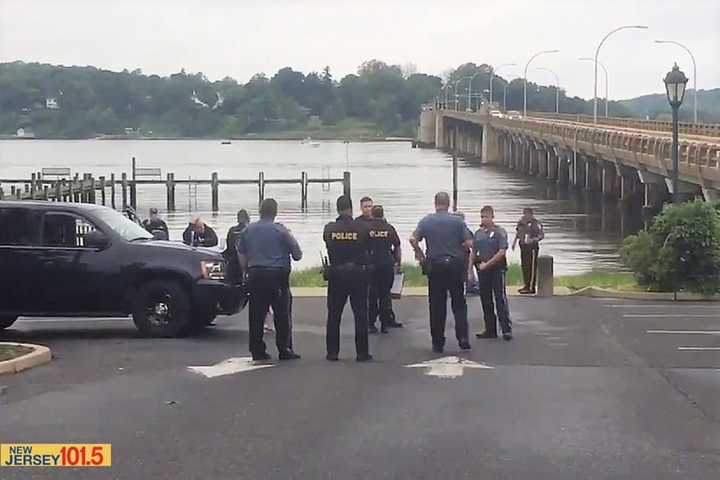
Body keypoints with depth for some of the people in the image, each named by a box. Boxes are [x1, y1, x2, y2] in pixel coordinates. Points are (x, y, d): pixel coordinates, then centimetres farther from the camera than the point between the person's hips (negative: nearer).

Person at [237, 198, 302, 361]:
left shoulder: (247, 230, 6)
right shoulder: (281, 231, -7)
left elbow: (241, 255, 14)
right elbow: (297, 254, -2)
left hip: (255, 276, 4)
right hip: (277, 275, -4)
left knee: (256, 314, 7)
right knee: (282, 314, 1)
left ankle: (257, 351, 7)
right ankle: (284, 350, 0)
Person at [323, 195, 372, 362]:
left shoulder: (329, 229, -5)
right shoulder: (361, 227, -9)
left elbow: (328, 247, 8)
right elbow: (367, 249, 2)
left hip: (336, 274, 1)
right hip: (358, 274, -1)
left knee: (333, 315, 9)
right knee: (360, 314, 4)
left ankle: (332, 352, 10)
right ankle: (362, 352, 4)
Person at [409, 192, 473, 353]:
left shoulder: (426, 221, 0)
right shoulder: (457, 221, -3)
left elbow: (413, 239, -9)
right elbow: (469, 243, -7)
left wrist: (420, 255, 5)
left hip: (434, 266, 1)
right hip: (455, 264, -1)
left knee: (437, 305, 5)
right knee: (459, 303, 9)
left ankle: (438, 343, 7)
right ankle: (462, 337, -4)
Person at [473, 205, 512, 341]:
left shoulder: (500, 232, -5)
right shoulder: (478, 233, 12)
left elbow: (501, 252, -12)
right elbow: (473, 253, 17)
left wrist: (487, 264, -12)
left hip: (497, 269, -6)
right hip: (482, 270, 6)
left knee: (501, 299, -7)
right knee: (486, 300, 7)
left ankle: (507, 329, -6)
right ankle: (490, 330, 14)